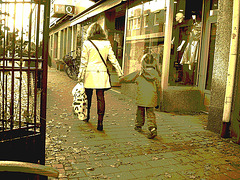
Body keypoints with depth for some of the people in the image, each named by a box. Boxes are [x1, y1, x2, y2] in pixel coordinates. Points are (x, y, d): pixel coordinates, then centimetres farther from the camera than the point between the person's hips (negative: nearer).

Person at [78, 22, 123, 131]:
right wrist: (120, 73, 8)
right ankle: (100, 122, 0)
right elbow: (113, 59, 4)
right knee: (101, 97, 3)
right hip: (102, 73, 2)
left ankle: (87, 116, 34)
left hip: (90, 73, -1)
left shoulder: (87, 43, -3)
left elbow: (83, 62, -5)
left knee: (88, 96, 15)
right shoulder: (107, 43, 4)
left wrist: (81, 76, 0)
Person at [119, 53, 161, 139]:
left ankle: (138, 125, 33)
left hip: (141, 96, -1)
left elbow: (126, 78, 7)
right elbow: (158, 86, 4)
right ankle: (153, 128, -10)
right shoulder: (155, 74, 0)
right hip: (152, 97, 1)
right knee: (150, 112, 7)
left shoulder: (138, 73, -3)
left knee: (140, 111, 18)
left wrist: (121, 80, 27)